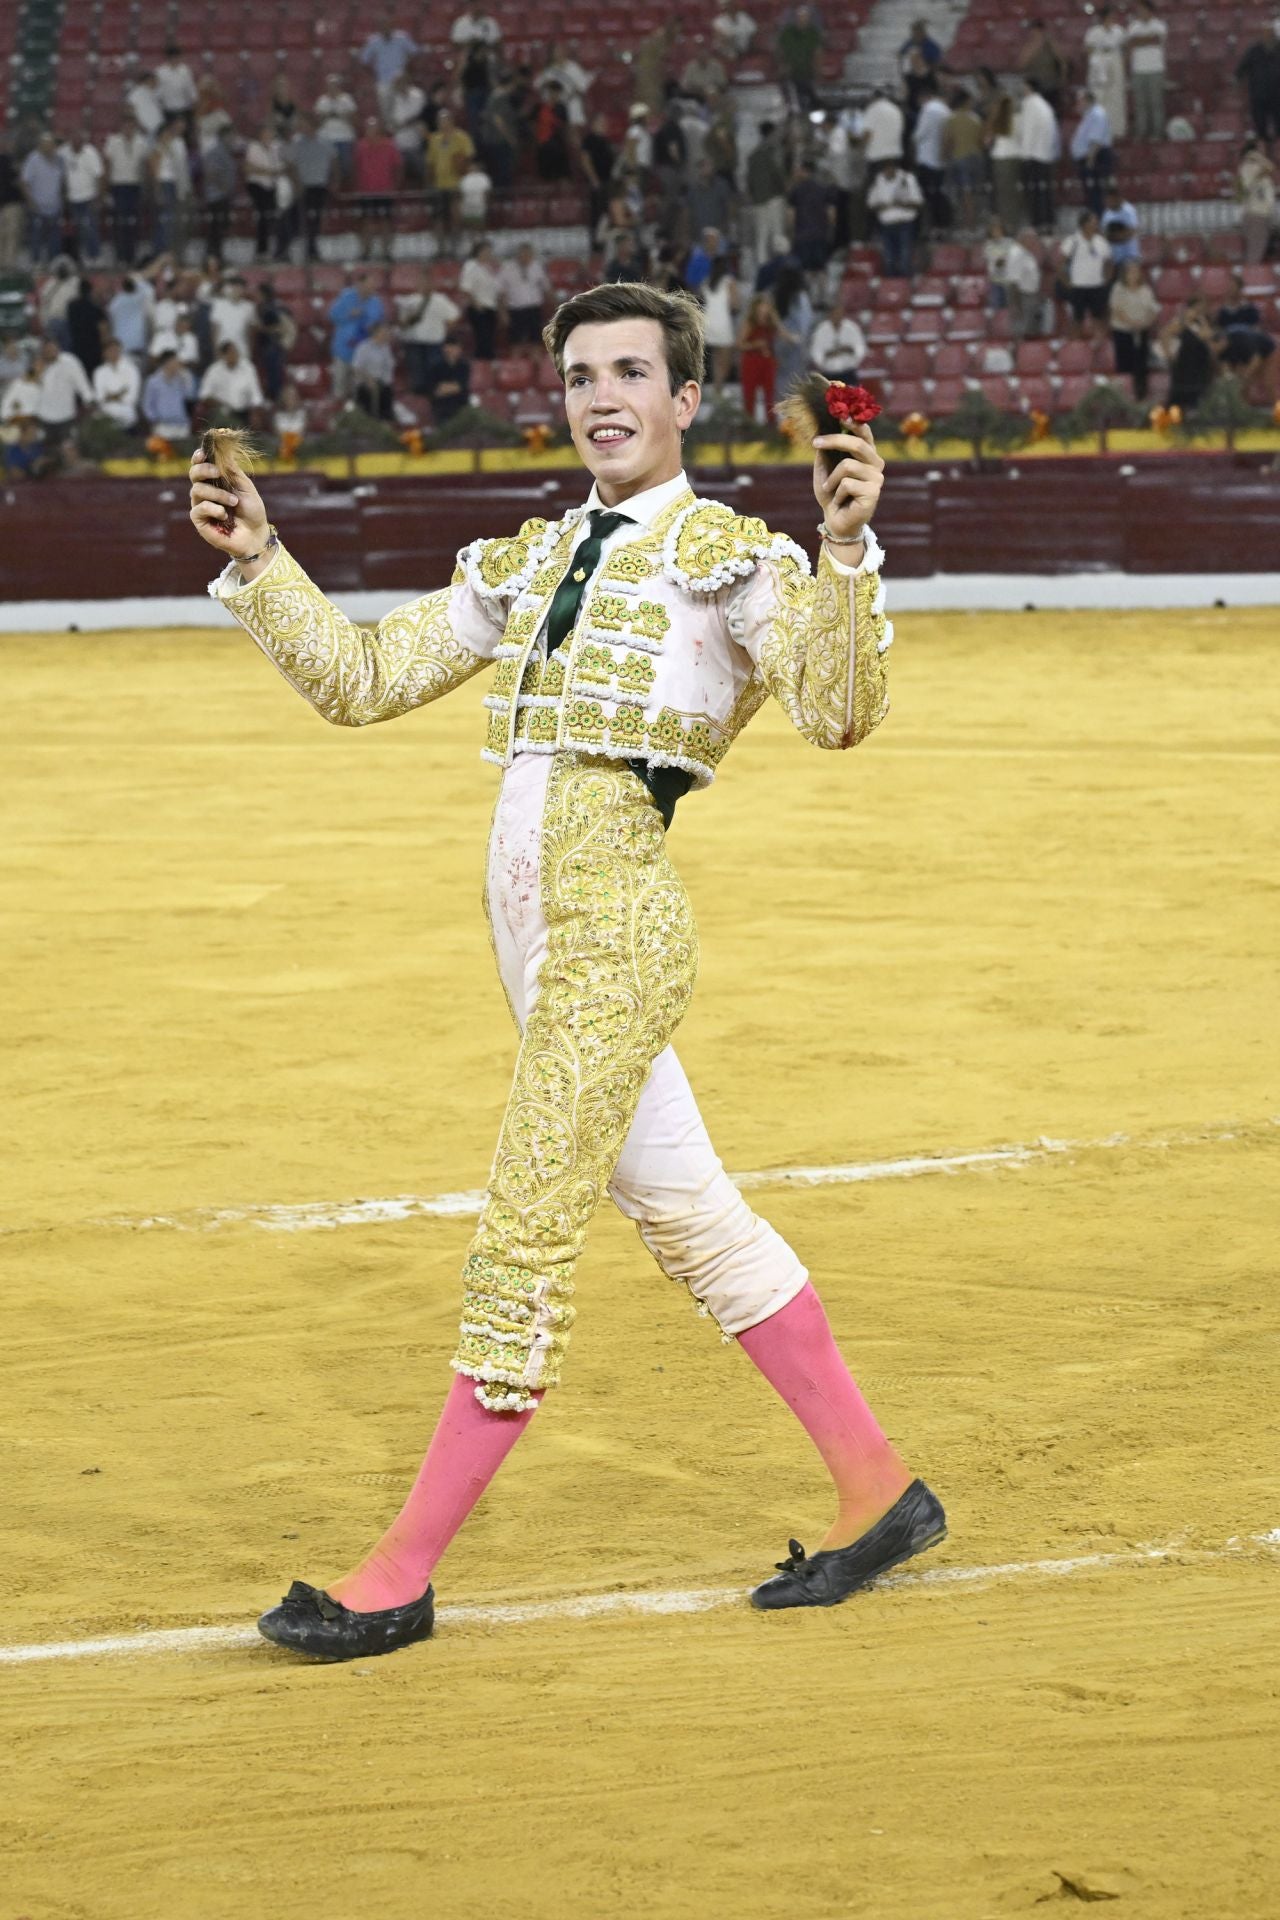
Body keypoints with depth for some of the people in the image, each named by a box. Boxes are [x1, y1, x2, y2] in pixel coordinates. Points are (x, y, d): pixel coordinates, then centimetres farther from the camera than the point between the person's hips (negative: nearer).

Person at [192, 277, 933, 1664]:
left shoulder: (729, 556, -1)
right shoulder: (527, 563, 19)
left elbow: (838, 713, -14)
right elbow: (362, 680, 19)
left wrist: (846, 549, -26)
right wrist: (256, 564, 9)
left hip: (613, 918, -7)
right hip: (532, 919, 8)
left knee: (524, 1241, -6)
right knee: (689, 1216, 12)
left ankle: (402, 1576, -1)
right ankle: (877, 1491, 22)